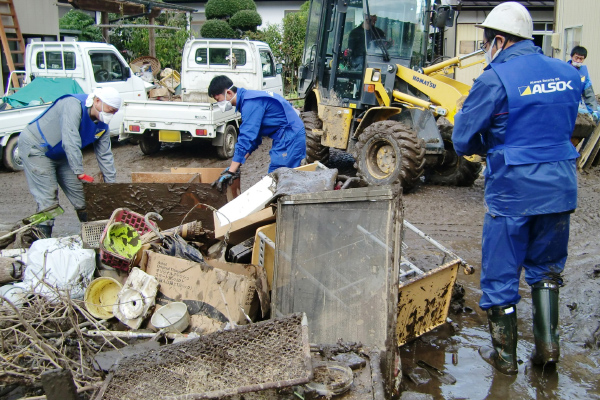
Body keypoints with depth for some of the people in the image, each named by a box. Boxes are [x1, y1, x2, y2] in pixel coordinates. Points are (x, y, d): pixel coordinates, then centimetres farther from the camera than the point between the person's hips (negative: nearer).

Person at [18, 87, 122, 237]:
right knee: (48, 198, -13)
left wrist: (112, 184, -3)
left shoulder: (102, 125, -5)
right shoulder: (73, 105, -30)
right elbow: (70, 143, -37)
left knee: (80, 194, 4)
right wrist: (80, 173, -37)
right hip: (35, 147, -8)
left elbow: (104, 155, 1)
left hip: (60, 156, 8)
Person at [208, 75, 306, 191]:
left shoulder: (250, 103, -19)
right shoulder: (248, 97, 13)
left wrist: (230, 172, -25)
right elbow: (254, 136, 16)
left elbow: (246, 138, -25)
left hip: (290, 137, -10)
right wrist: (236, 165, 11)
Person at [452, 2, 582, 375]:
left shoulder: (495, 80, -13)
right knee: (546, 267, 23)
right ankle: (547, 344, 24)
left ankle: (505, 356, 21)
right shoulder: (568, 74, 7)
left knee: (500, 274, 9)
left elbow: (462, 140, -10)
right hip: (561, 188, 6)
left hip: (513, 192, -6)